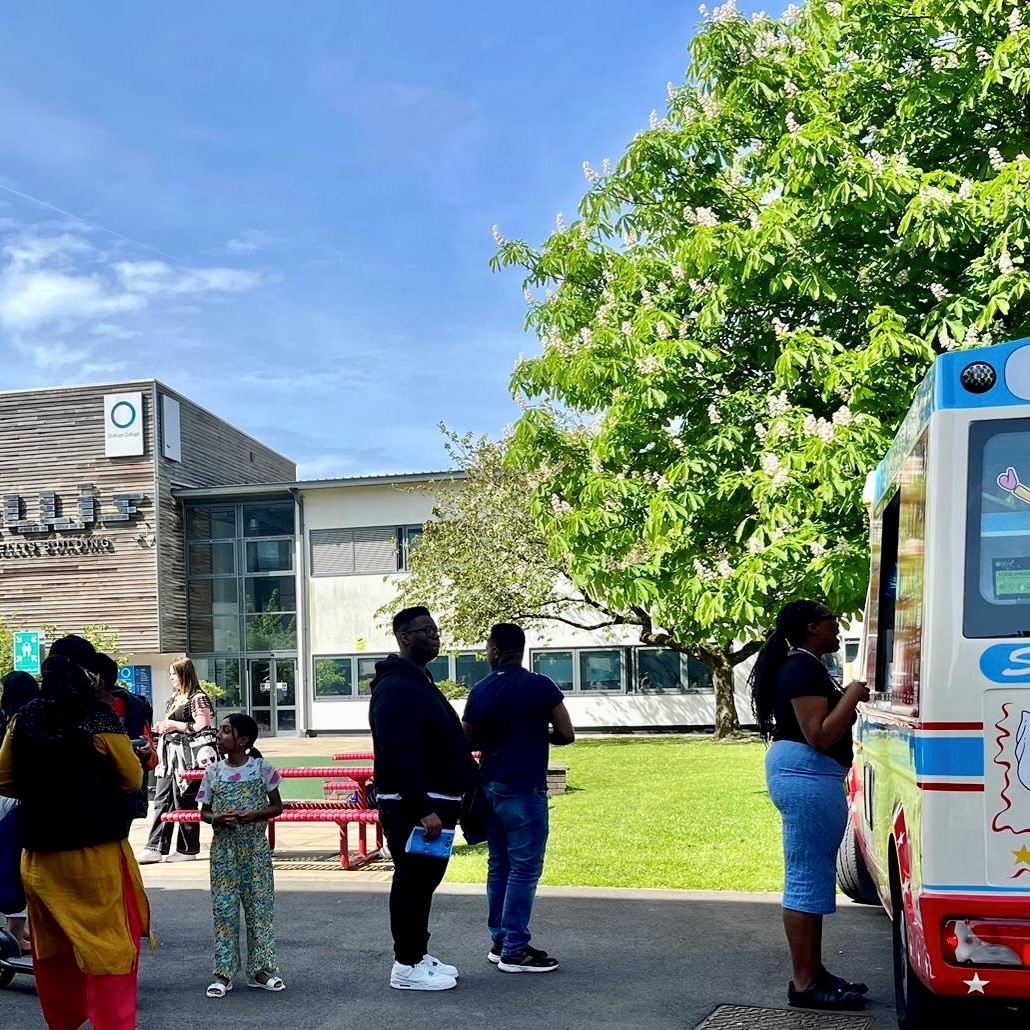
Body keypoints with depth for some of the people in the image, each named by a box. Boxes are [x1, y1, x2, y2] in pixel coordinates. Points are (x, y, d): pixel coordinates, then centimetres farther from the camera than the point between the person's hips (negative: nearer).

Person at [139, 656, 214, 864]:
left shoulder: (198, 698, -11)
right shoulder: (175, 697, 18)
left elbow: (203, 727, -19)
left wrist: (175, 725, -14)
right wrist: (163, 726, 11)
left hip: (185, 755, -9)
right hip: (169, 754, 9)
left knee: (184, 803, -1)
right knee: (162, 800, 5)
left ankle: (188, 849, 9)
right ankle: (156, 847, 5)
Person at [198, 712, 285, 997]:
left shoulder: (262, 769, -4)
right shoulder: (213, 772, 2)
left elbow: (277, 806, 1)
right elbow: (203, 811, 8)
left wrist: (253, 815, -16)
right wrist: (217, 818, -14)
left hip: (255, 847, -1)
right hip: (223, 847, 1)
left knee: (259, 906, 3)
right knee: (224, 908, 2)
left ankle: (260, 969, 13)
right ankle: (224, 973, 9)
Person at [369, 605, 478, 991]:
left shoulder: (420, 682, 17)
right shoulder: (396, 687, -17)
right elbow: (400, 755, -24)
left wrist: (445, 803, 19)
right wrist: (423, 810, -27)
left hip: (433, 803, 10)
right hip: (411, 807, -10)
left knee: (423, 881, 16)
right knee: (412, 883, -3)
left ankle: (418, 956, 26)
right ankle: (407, 967, 5)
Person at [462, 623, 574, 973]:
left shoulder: (480, 691, 4)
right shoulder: (541, 687, -10)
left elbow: (468, 740, 13)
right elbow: (566, 734, -6)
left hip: (490, 786, 6)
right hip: (524, 790, -6)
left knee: (499, 865, 14)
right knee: (525, 869, -1)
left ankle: (499, 941, 19)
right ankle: (514, 951, 1)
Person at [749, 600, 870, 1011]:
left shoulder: (804, 666, 18)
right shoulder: (804, 668, -15)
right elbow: (820, 736, -22)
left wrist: (847, 698, 16)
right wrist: (852, 696, -14)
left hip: (809, 775, 11)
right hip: (807, 775, -11)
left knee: (814, 878, 15)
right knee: (807, 880, -8)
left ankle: (814, 972, 22)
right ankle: (804, 983, -4)